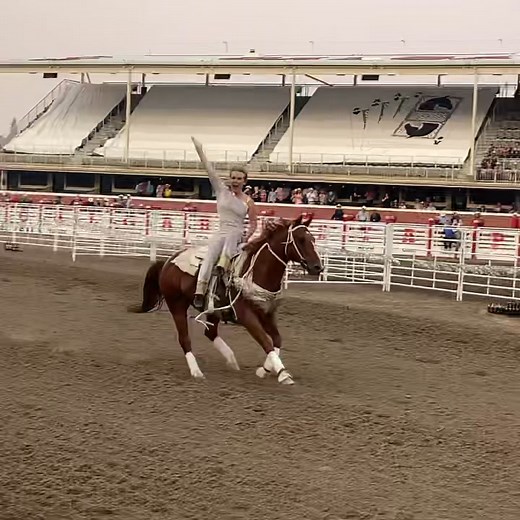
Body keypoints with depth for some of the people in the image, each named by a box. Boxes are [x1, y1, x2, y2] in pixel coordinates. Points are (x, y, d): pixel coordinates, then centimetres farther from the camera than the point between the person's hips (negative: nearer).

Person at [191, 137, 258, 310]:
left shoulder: (248, 201, 6)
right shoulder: (222, 190, 9)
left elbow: (253, 222, 11)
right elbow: (209, 170, 4)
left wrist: (248, 235, -6)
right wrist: (200, 151, -1)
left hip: (237, 235, 0)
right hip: (220, 233, 0)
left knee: (231, 235, -36)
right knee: (210, 255, -25)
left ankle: (221, 269, -47)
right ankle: (199, 292, -35)